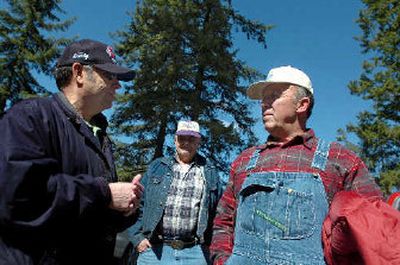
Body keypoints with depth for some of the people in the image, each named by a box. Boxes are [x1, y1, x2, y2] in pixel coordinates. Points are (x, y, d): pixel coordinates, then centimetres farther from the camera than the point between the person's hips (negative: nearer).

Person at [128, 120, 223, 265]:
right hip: (154, 249, 0)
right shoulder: (156, 167, 11)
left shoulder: (210, 172, 11)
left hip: (195, 253, 0)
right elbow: (137, 203, 9)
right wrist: (137, 236, 0)